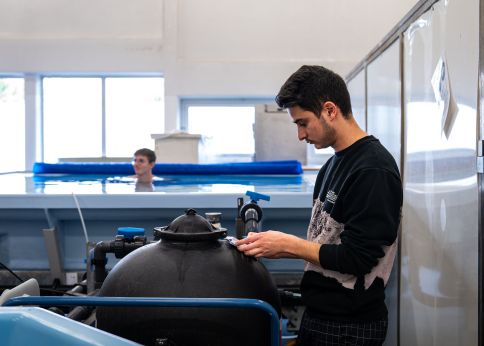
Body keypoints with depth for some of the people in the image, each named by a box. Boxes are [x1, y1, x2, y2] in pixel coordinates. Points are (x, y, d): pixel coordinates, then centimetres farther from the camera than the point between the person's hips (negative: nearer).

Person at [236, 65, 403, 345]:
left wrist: (288, 244, -16)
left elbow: (357, 258, -22)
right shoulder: (334, 165, 8)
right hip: (318, 316, 8)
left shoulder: (374, 170, -20)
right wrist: (272, 247, 1)